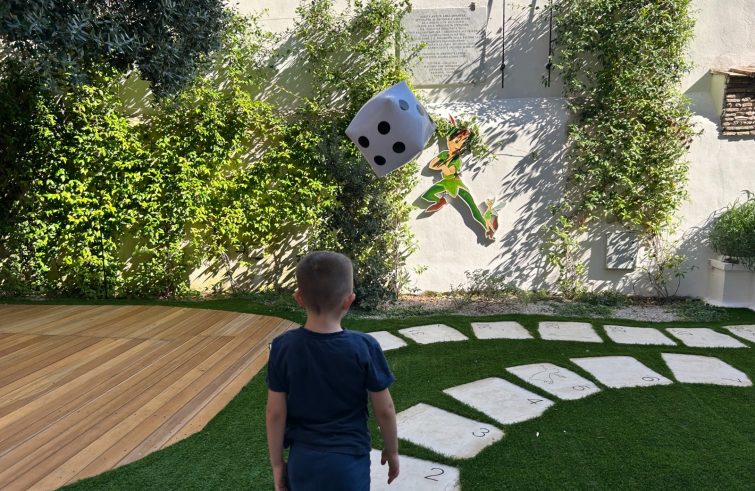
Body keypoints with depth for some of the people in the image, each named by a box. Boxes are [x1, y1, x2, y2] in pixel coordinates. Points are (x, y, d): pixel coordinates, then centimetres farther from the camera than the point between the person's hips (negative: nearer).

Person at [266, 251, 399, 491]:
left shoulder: (283, 347, -14)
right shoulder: (364, 347, -18)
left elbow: (275, 413, -6)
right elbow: (384, 409, -8)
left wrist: (277, 463, 7)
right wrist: (391, 450, 9)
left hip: (303, 461, 2)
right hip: (349, 462, -1)